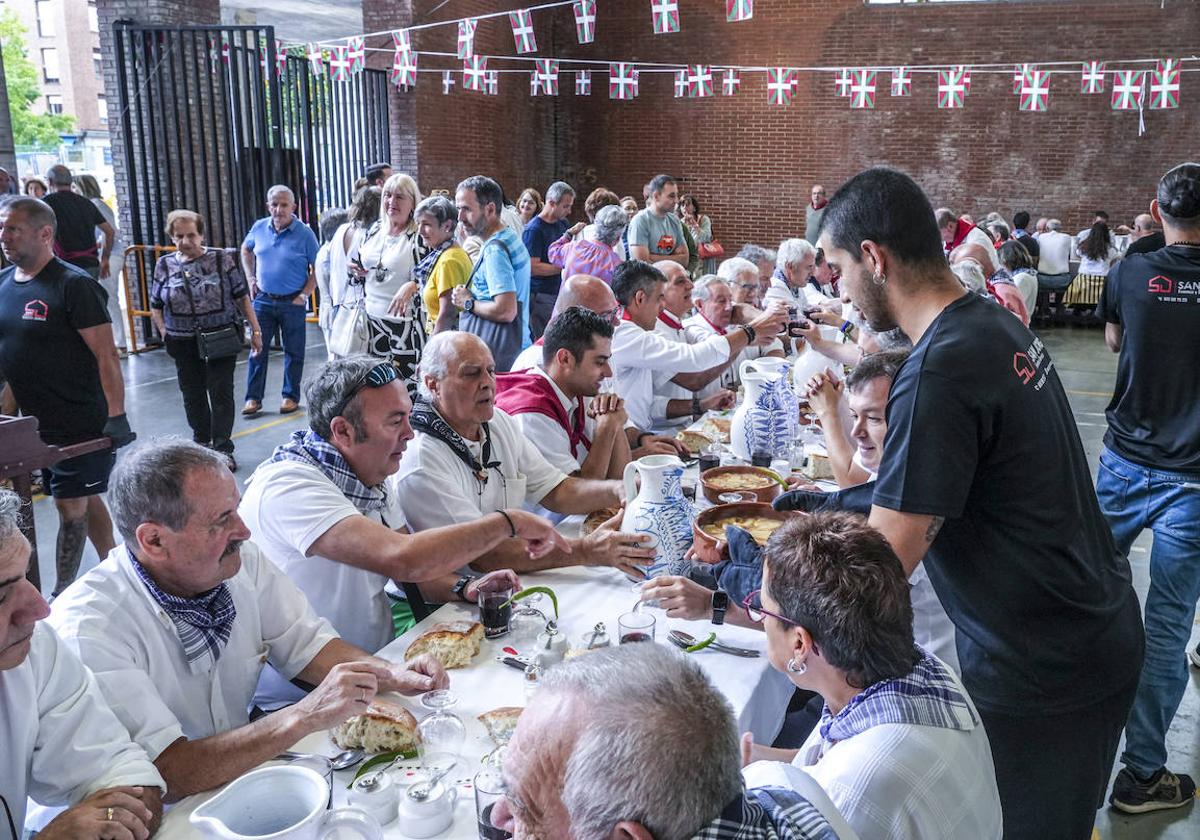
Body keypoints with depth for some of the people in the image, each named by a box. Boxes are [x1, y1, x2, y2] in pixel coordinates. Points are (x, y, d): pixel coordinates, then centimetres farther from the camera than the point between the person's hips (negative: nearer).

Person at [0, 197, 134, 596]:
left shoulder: (73, 285, -14)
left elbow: (106, 355, -17)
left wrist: (117, 416, -21)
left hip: (81, 423, -7)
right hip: (35, 423, 7)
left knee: (72, 506, -1)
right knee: (84, 501, 17)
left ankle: (61, 594, 11)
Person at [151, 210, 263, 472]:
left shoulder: (222, 259, -4)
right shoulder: (164, 265, 3)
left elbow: (242, 296, 0)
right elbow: (155, 306, 11)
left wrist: (255, 330, -2)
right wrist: (165, 333, -2)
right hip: (184, 343, 3)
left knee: (221, 393, -2)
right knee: (192, 395, 13)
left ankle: (223, 450, 4)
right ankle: (201, 444, 31)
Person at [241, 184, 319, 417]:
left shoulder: (304, 233, -9)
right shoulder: (259, 228, 1)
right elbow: (245, 250, 21)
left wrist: (304, 295, -12)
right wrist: (250, 278, 11)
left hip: (292, 302, -3)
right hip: (263, 299, 3)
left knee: (293, 351, 7)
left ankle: (290, 396, 20)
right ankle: (253, 398, 12)